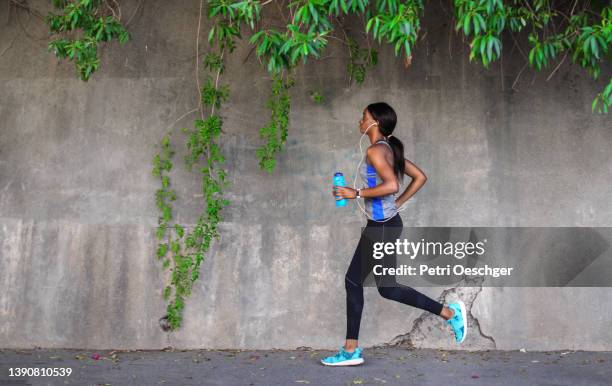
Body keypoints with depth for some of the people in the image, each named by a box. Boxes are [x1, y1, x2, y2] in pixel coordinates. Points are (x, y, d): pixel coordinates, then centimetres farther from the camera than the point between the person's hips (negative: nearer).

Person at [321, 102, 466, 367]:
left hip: (382, 227, -10)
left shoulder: (375, 150, -16)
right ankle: (351, 350, 15)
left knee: (387, 288, 2)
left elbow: (391, 185, -29)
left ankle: (449, 312, 13)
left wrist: (356, 194, -20)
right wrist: (398, 204, 15)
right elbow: (420, 177, 15)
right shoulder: (389, 149, 11)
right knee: (353, 281, 11)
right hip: (378, 225, 10)